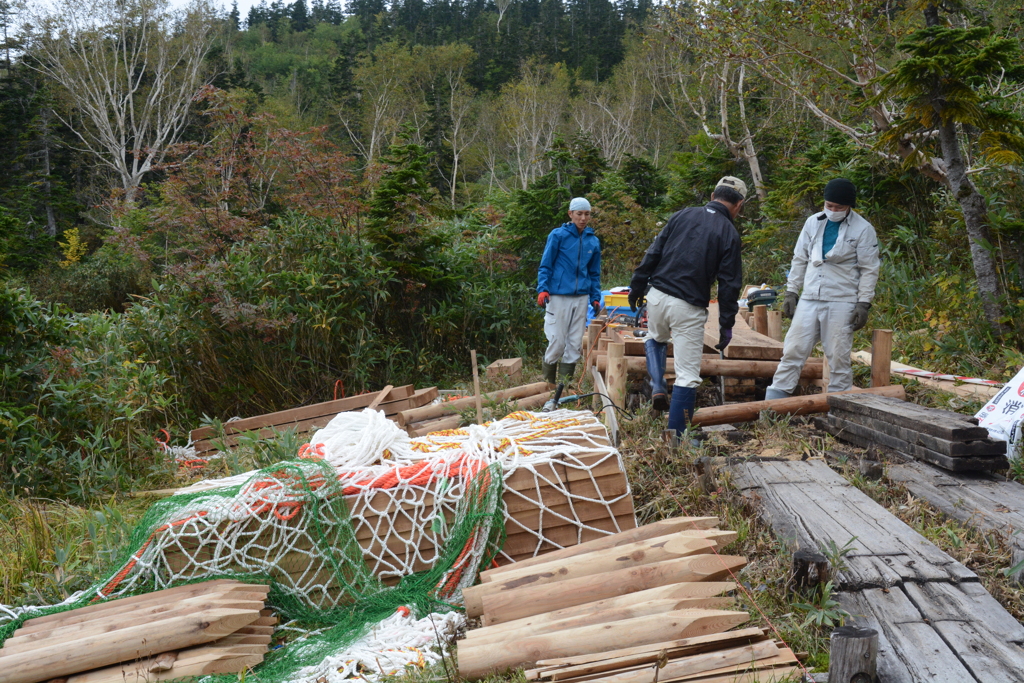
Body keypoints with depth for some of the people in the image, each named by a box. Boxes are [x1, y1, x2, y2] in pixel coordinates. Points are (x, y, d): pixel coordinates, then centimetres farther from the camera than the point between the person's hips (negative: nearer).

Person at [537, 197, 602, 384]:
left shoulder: (593, 241, 10)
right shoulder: (558, 235, -2)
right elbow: (545, 266, -1)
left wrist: (595, 298, 11)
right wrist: (542, 289, -13)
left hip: (581, 298, 5)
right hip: (558, 296, -4)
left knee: (575, 345, 5)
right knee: (557, 343, -5)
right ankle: (548, 385, 11)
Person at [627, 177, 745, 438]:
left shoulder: (683, 215, 7)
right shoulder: (729, 233, -2)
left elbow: (653, 254, 7)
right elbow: (729, 284, -4)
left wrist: (637, 287, 15)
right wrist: (726, 326, 0)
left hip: (657, 297, 4)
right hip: (689, 308, -4)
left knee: (655, 340, 34)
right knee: (687, 375, 3)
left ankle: (658, 388, 14)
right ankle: (676, 436, 3)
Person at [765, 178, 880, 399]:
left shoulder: (863, 230, -4)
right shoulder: (813, 223, 9)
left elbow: (869, 270, -3)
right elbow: (799, 260, 14)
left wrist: (863, 304, -10)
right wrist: (791, 292, 9)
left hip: (842, 303, -4)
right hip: (809, 299, 4)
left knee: (838, 356, 1)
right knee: (793, 350, 2)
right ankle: (773, 401, 3)